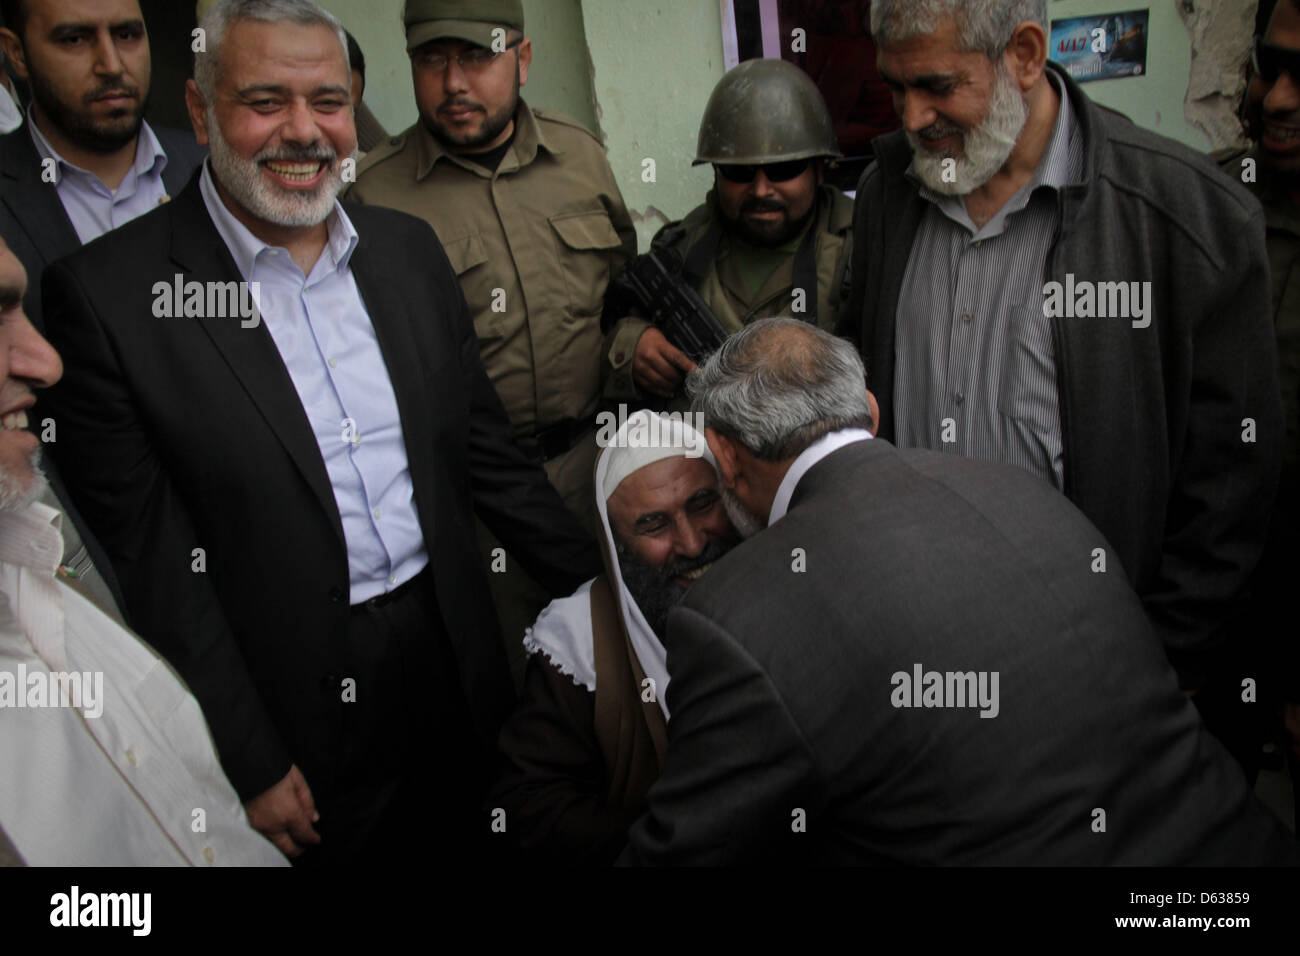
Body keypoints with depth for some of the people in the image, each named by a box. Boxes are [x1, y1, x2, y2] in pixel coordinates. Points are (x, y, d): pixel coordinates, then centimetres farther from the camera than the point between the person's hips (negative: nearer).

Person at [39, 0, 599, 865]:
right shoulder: (109, 293, -13)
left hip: (457, 657, 5)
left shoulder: (410, 248, 3)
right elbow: (148, 559, -12)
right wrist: (251, 766, -11)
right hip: (306, 706, -4)